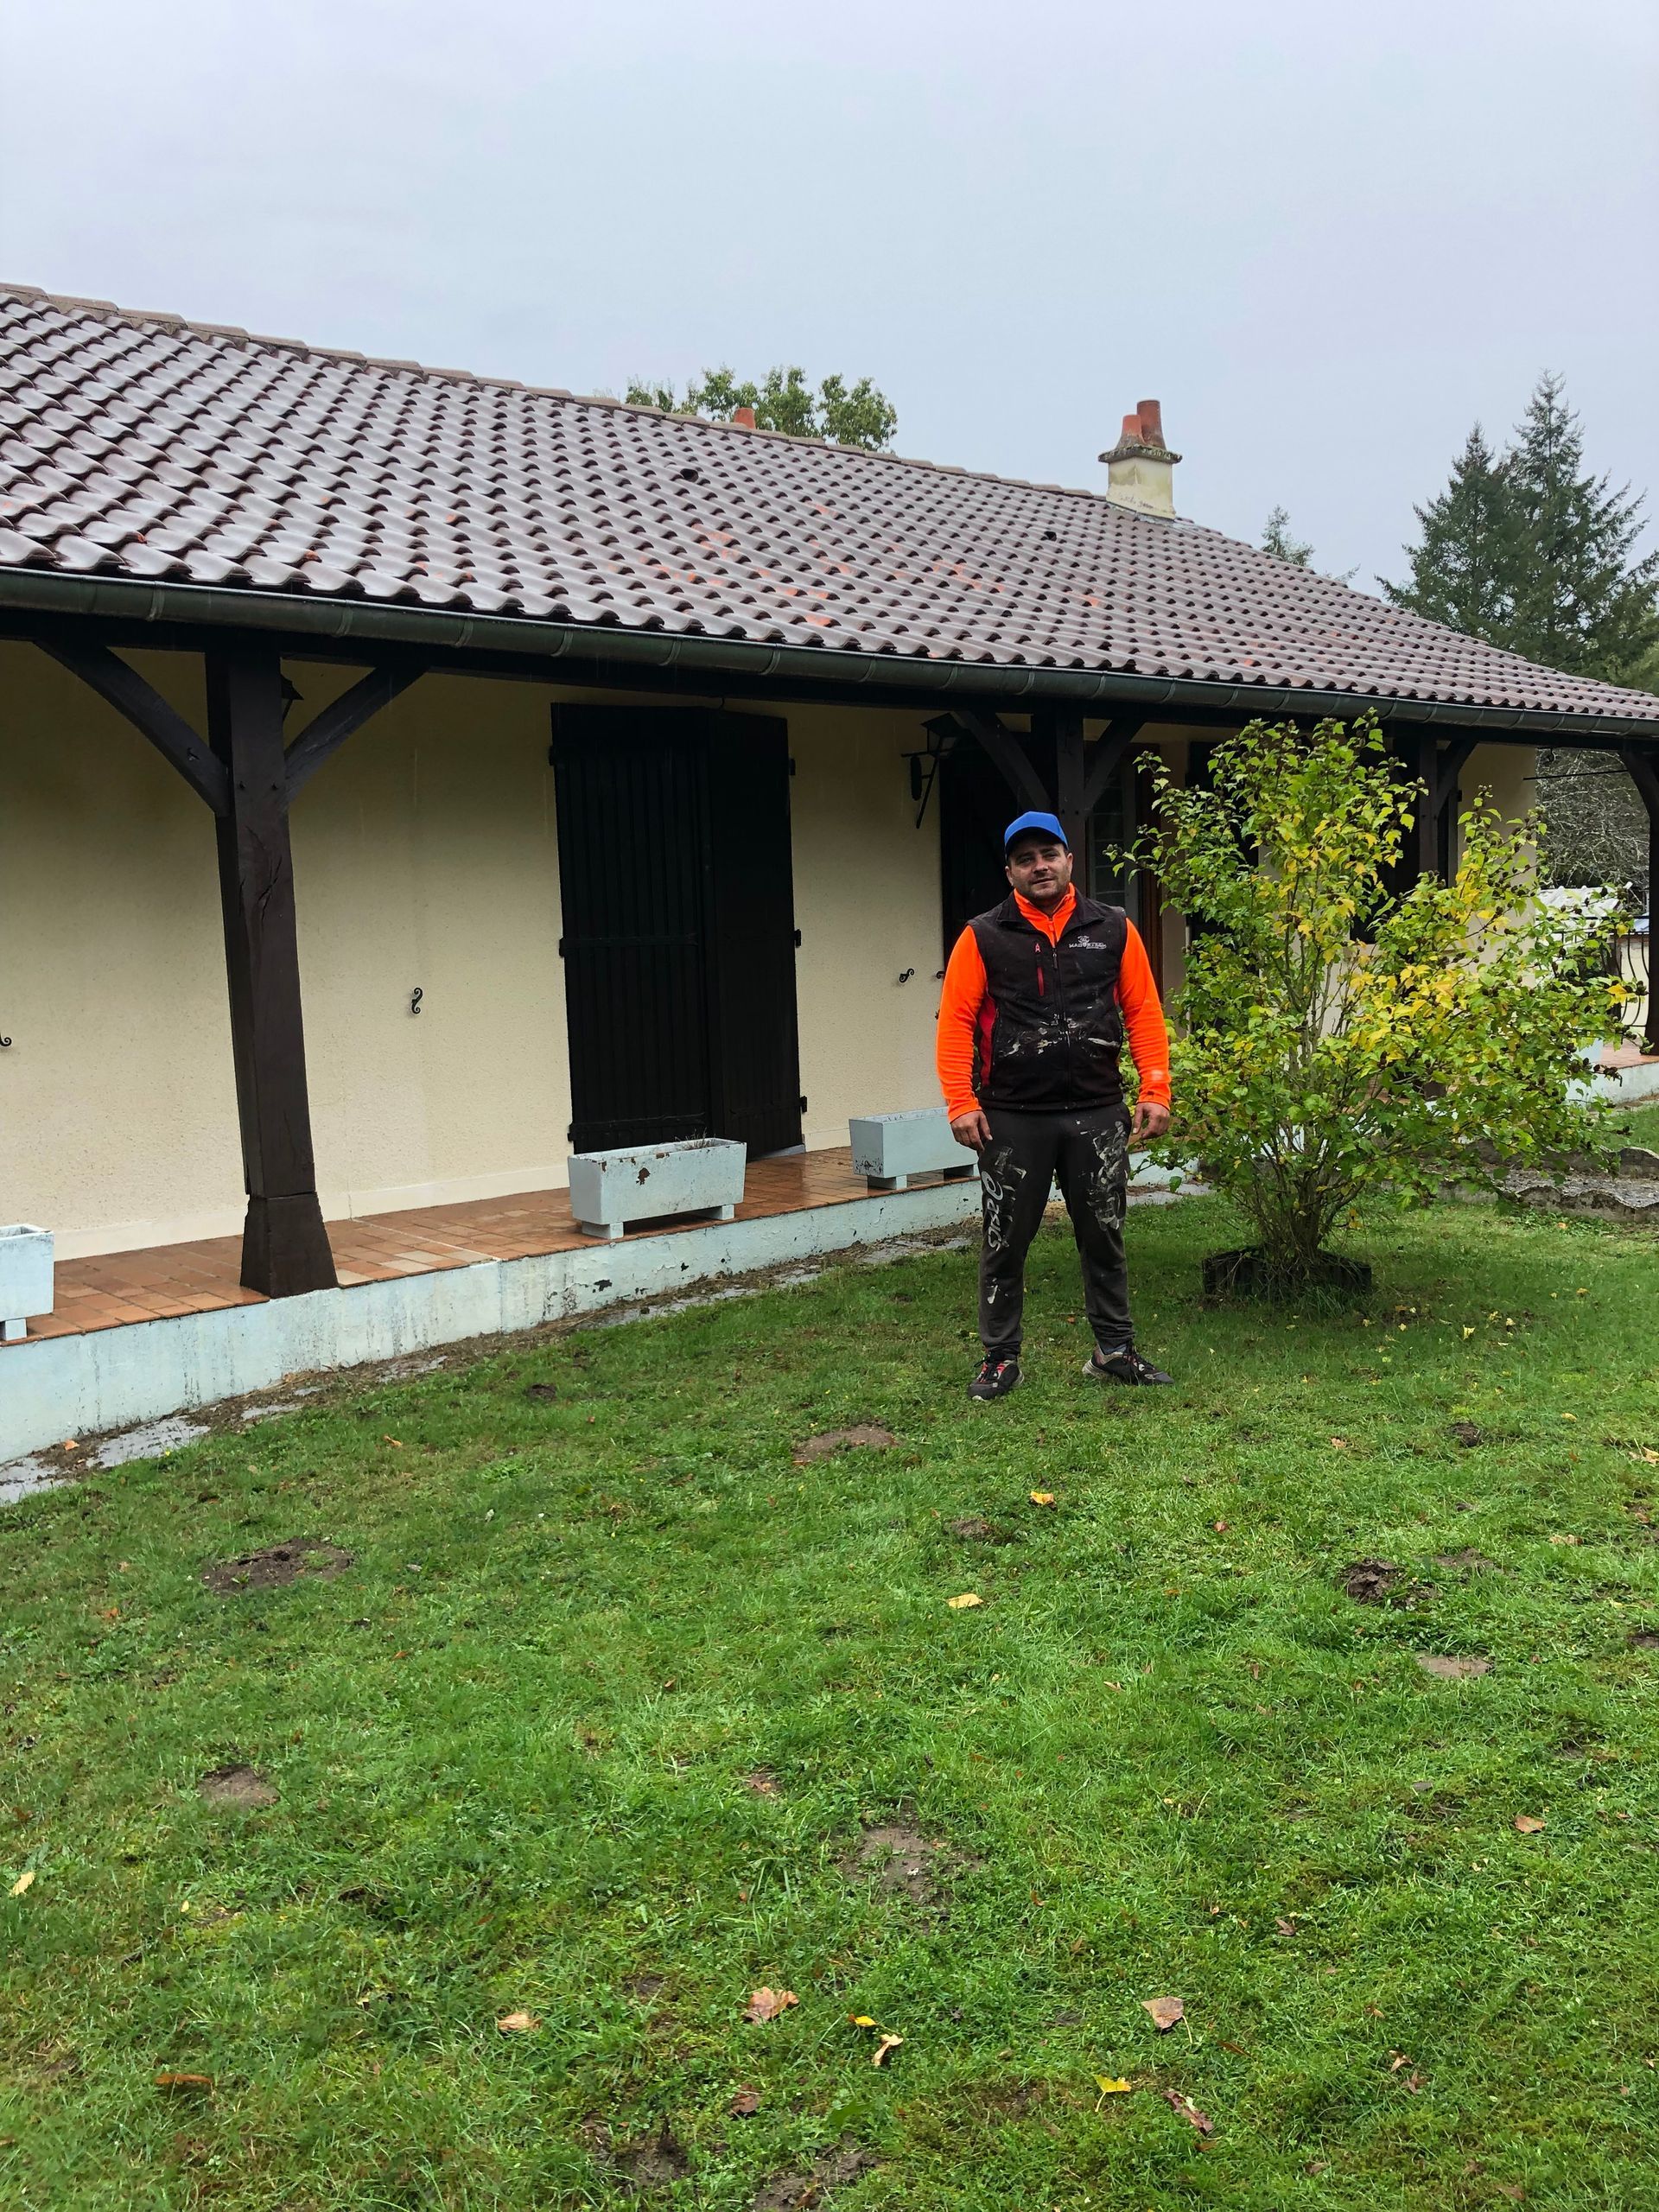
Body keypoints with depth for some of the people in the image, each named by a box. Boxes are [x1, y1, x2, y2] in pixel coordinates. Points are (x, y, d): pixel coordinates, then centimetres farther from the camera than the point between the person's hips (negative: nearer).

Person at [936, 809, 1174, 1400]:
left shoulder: (1114, 929, 6)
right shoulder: (983, 937, 0)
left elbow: (1143, 1013, 5)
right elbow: (956, 1021, -4)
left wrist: (1155, 1093, -2)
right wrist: (961, 1102, -13)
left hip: (1098, 1114, 2)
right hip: (1011, 1118, -1)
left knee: (1104, 1238, 11)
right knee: (1005, 1242, 7)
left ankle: (1114, 1351, 26)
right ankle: (999, 1358, 20)